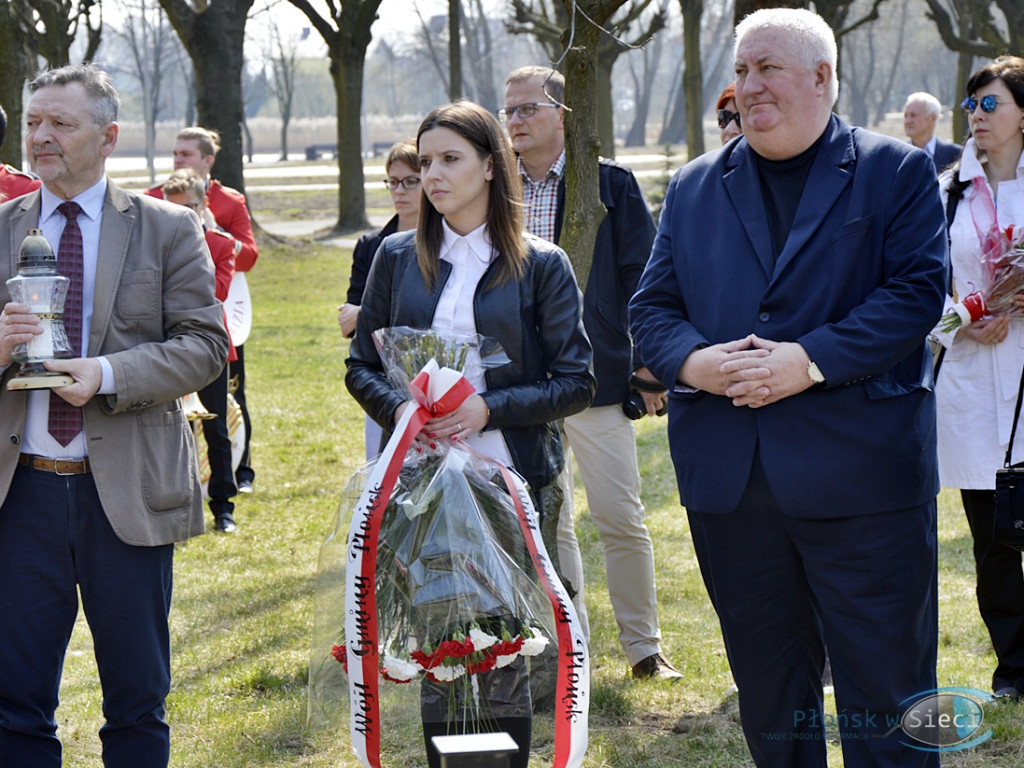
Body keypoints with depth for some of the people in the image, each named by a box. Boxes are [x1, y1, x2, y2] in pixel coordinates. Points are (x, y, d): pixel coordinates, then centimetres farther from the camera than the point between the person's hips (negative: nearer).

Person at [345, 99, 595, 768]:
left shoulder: (541, 266, -1)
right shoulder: (398, 258, 8)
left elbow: (577, 382, -3)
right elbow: (362, 367, 11)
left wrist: (490, 409, -16)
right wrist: (399, 407, -10)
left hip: (510, 474, -2)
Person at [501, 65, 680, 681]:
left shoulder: (611, 184, -1)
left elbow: (642, 278, -2)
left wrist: (649, 367, -7)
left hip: (596, 376, -3)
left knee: (622, 520, 0)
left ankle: (644, 646, 14)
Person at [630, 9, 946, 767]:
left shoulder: (896, 172, 2)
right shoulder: (695, 187, 14)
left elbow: (918, 291, -8)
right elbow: (652, 305, 11)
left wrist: (811, 361, -18)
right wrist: (692, 361, -11)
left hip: (861, 477, -4)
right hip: (732, 479, 4)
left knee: (883, 691, 0)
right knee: (769, 698, 14)